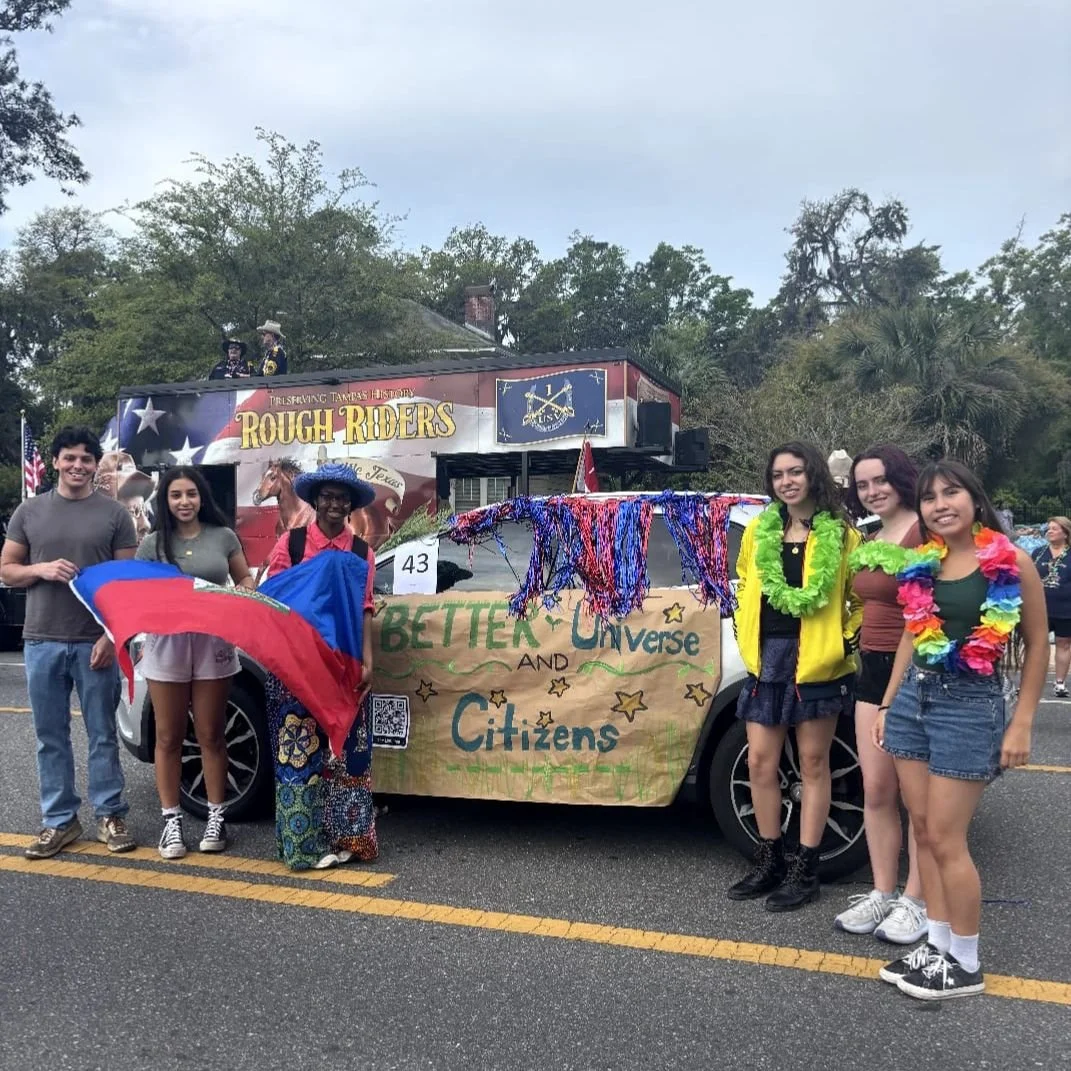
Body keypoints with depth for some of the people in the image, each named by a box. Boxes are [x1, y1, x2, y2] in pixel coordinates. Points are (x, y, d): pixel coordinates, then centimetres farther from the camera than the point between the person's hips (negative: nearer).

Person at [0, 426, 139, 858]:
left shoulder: (114, 513, 1)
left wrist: (111, 635, -8)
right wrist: (41, 569, -11)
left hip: (95, 642, -2)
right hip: (42, 642, 2)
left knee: (102, 735, 6)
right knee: (51, 737, 9)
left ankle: (109, 816, 16)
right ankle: (59, 820, 20)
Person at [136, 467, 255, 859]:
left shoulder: (223, 537, 4)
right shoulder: (153, 543, 4)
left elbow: (246, 581, 12)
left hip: (213, 644, 0)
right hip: (166, 644, 1)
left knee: (210, 736, 7)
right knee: (168, 738, 7)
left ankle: (216, 816, 18)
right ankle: (171, 820, 17)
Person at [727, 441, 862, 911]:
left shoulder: (840, 535, -2)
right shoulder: (758, 531, 8)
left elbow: (862, 597, 3)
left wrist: (848, 640, -8)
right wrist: (745, 636, 8)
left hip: (817, 661, -4)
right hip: (767, 658, 4)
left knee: (813, 763, 6)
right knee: (760, 762, 7)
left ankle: (805, 869, 17)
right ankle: (770, 859, 24)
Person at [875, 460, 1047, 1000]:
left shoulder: (1011, 562, -9)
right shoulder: (922, 563, 6)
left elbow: (1037, 645, -4)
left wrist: (1021, 723, -8)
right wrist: (887, 703, 14)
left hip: (971, 704, -6)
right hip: (913, 698, 6)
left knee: (946, 839, -1)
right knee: (923, 830, 10)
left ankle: (965, 964, 16)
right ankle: (938, 944, 24)